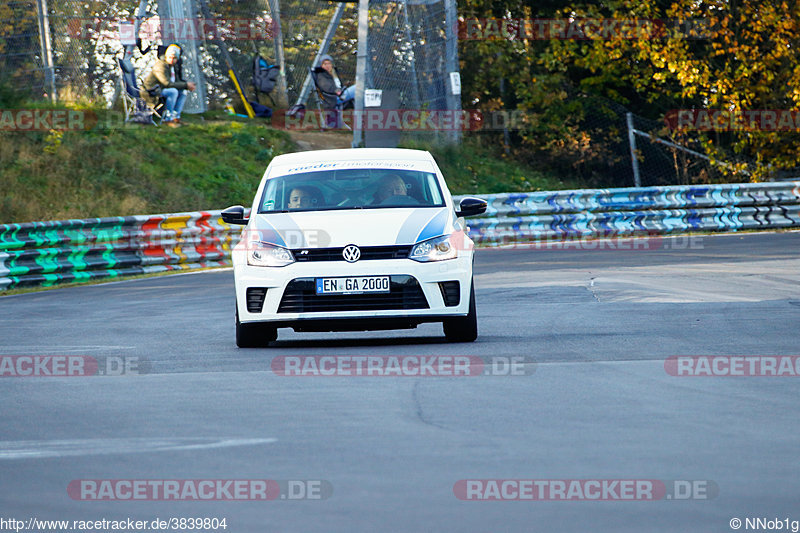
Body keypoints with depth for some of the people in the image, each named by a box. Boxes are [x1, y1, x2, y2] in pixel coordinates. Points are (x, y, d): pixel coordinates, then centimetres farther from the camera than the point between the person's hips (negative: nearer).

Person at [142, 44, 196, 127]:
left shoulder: (174, 66, 10)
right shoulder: (161, 65, -21)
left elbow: (177, 82, 16)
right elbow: (168, 83, -28)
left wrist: (188, 85, -6)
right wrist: (186, 85, -23)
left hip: (161, 90, 10)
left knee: (183, 92, 1)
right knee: (173, 91, -30)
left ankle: (176, 117, -2)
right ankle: (168, 119, -25)